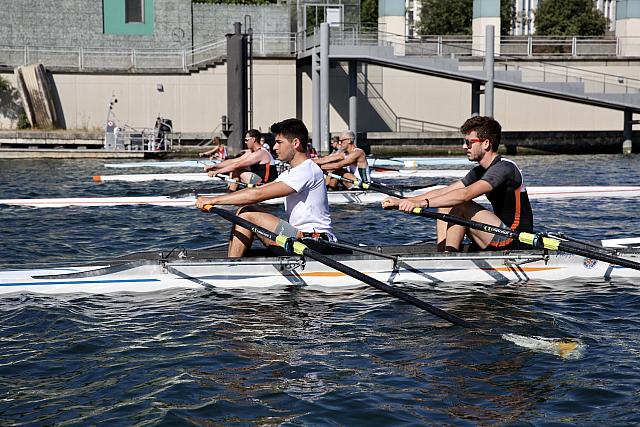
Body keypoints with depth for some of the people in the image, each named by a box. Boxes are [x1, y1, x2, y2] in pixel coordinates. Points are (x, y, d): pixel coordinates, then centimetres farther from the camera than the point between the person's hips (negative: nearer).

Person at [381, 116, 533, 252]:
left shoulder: (505, 168, -17)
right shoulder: (480, 171, 12)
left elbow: (466, 194, -31)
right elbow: (444, 191, 9)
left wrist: (422, 203, -35)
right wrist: (402, 201, 1)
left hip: (517, 242, -9)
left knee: (461, 206, -19)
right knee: (445, 205, 5)